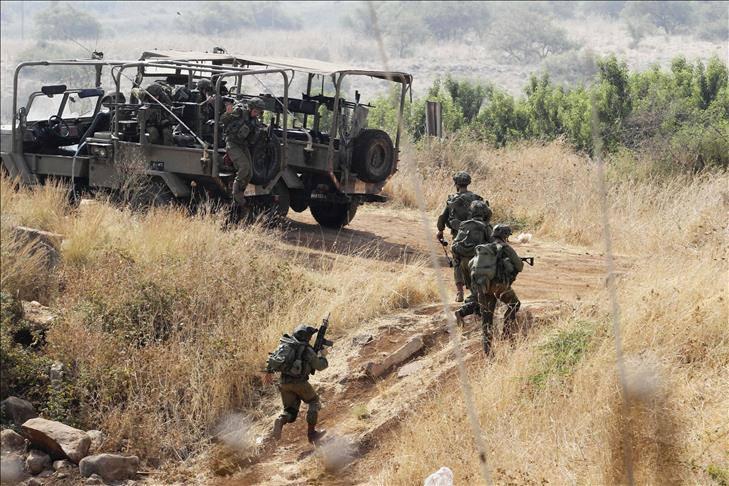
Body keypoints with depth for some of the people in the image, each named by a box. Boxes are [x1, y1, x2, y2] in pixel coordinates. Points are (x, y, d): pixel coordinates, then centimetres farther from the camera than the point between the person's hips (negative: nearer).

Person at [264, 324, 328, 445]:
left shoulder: (284, 344, 8)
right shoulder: (307, 350, -7)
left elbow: (272, 358, 11)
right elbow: (320, 366, 1)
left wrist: (269, 371, 24)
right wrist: (323, 355, 20)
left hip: (284, 383, 5)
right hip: (299, 382, -5)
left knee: (290, 410, 15)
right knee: (314, 403, 18)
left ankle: (280, 422, -18)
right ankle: (312, 433, 11)